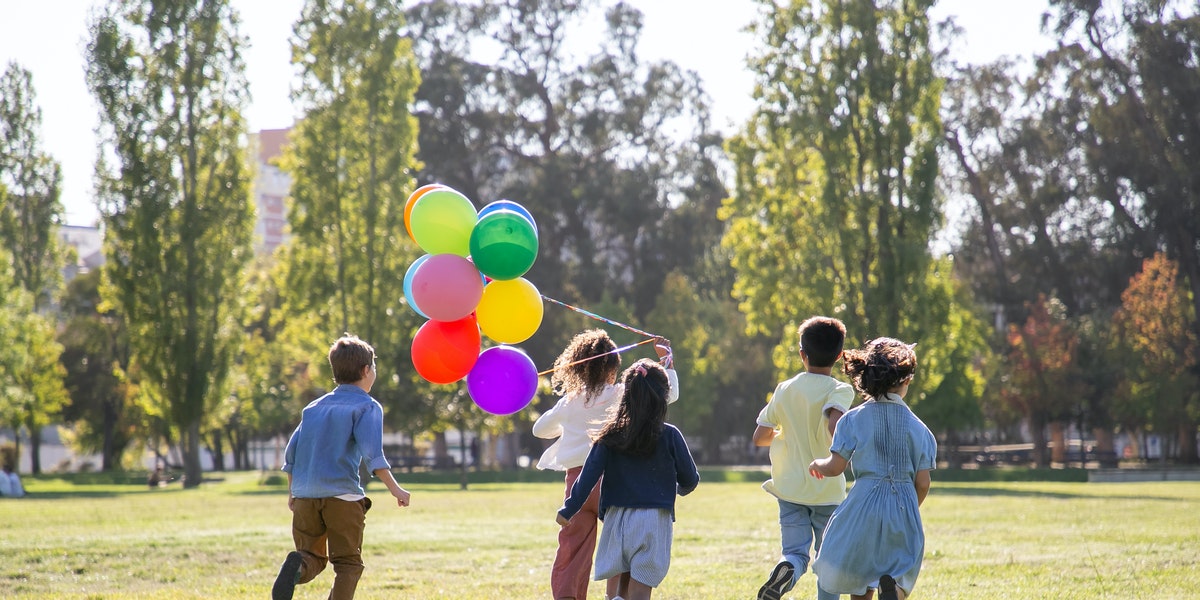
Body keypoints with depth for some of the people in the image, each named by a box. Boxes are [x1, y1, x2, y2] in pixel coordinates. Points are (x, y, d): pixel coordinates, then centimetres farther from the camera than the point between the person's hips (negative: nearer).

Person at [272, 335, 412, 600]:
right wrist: (394, 488, -15)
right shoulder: (367, 406, 1)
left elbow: (291, 451, 16)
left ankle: (297, 565, -21)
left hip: (304, 495, 5)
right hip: (341, 493, -5)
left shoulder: (315, 407, 19)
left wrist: (292, 492, 25)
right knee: (348, 563, 5)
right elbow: (371, 451, -14)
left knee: (314, 557, 13)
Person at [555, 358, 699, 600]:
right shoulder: (669, 436, -2)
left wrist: (568, 510, -1)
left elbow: (589, 475, -5)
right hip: (654, 519, -2)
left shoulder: (611, 436, 2)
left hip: (617, 518, 2)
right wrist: (681, 488, 29)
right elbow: (690, 479, 5)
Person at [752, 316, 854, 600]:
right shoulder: (840, 390, -9)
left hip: (790, 489, 2)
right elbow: (834, 424, -30)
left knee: (796, 553, 1)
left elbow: (759, 437, 6)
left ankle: (785, 569, -32)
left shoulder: (784, 390, 3)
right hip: (828, 491, -2)